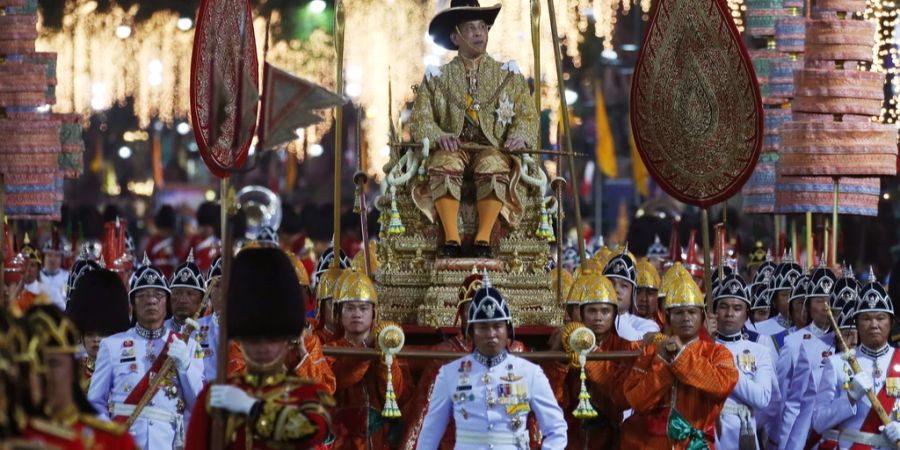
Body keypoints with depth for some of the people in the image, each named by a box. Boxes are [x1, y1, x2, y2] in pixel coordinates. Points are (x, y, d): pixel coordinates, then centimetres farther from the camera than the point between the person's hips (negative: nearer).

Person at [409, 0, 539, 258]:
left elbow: (527, 116, 10)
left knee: (493, 166, -37)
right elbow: (420, 119, 6)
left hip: (493, 148, 0)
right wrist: (438, 136, -16)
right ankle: (451, 238, -40)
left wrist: (519, 136, -13)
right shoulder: (437, 77, 15)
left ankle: (483, 238, -39)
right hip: (452, 147, 0)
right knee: (445, 164, -37)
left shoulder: (509, 75, 17)